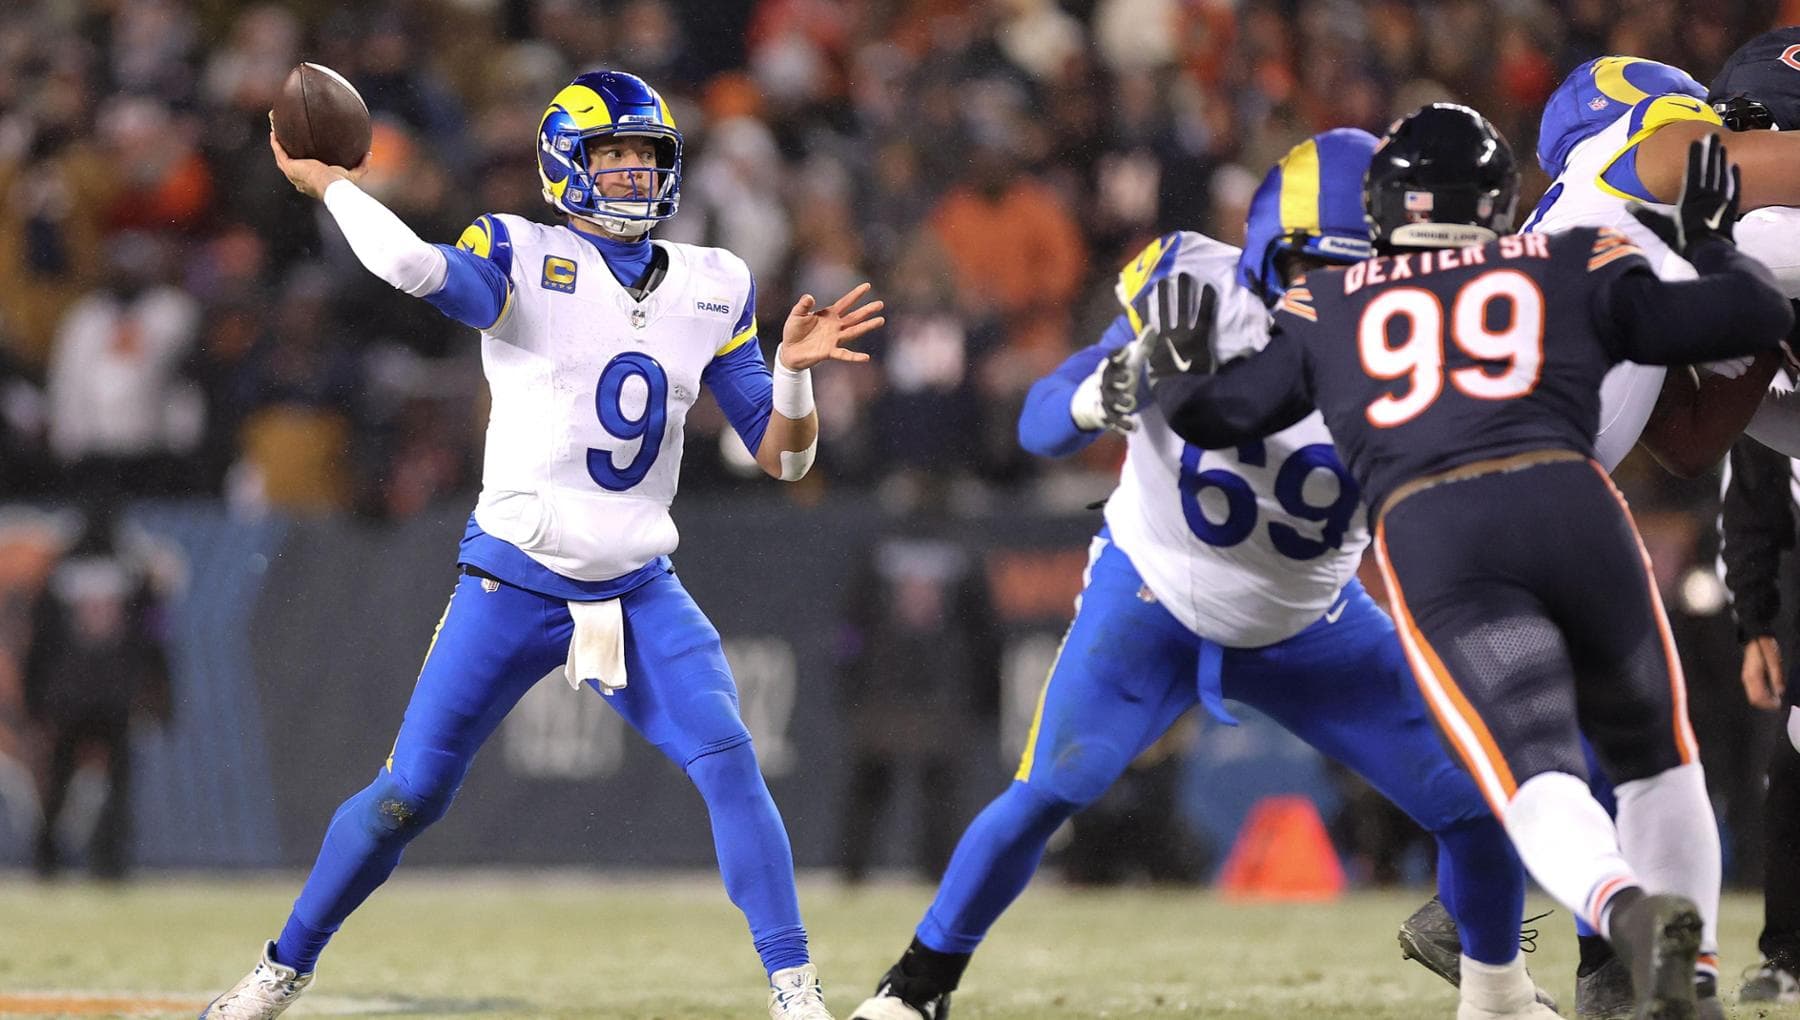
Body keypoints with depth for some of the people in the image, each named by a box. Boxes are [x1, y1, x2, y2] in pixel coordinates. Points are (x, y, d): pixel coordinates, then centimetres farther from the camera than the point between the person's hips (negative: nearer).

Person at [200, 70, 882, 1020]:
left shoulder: (713, 290, 6)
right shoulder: (524, 259, -7)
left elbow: (782, 454, 6)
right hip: (513, 585, -3)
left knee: (728, 759, -17)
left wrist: (793, 370, -12)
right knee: (408, 794, 0)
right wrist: (328, 181, -17)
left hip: (641, 592, 3)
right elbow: (416, 265, -29)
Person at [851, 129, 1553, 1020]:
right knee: (1049, 791, -20)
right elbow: (1040, 426, -18)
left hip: (1310, 628, 2)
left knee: (1476, 798, -4)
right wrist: (1099, 395, -41)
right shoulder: (1193, 287, -21)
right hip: (1154, 602, -2)